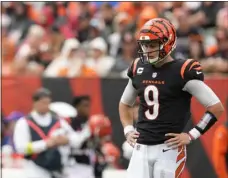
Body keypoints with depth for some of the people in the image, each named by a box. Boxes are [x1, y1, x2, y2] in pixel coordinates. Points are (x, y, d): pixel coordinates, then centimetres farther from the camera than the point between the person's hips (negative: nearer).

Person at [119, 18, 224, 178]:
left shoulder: (183, 72, -9)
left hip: (169, 148, -5)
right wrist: (128, 130, 12)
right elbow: (125, 104, 28)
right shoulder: (139, 70, 9)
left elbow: (216, 108, -9)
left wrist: (191, 136, -10)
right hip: (142, 148, 5)